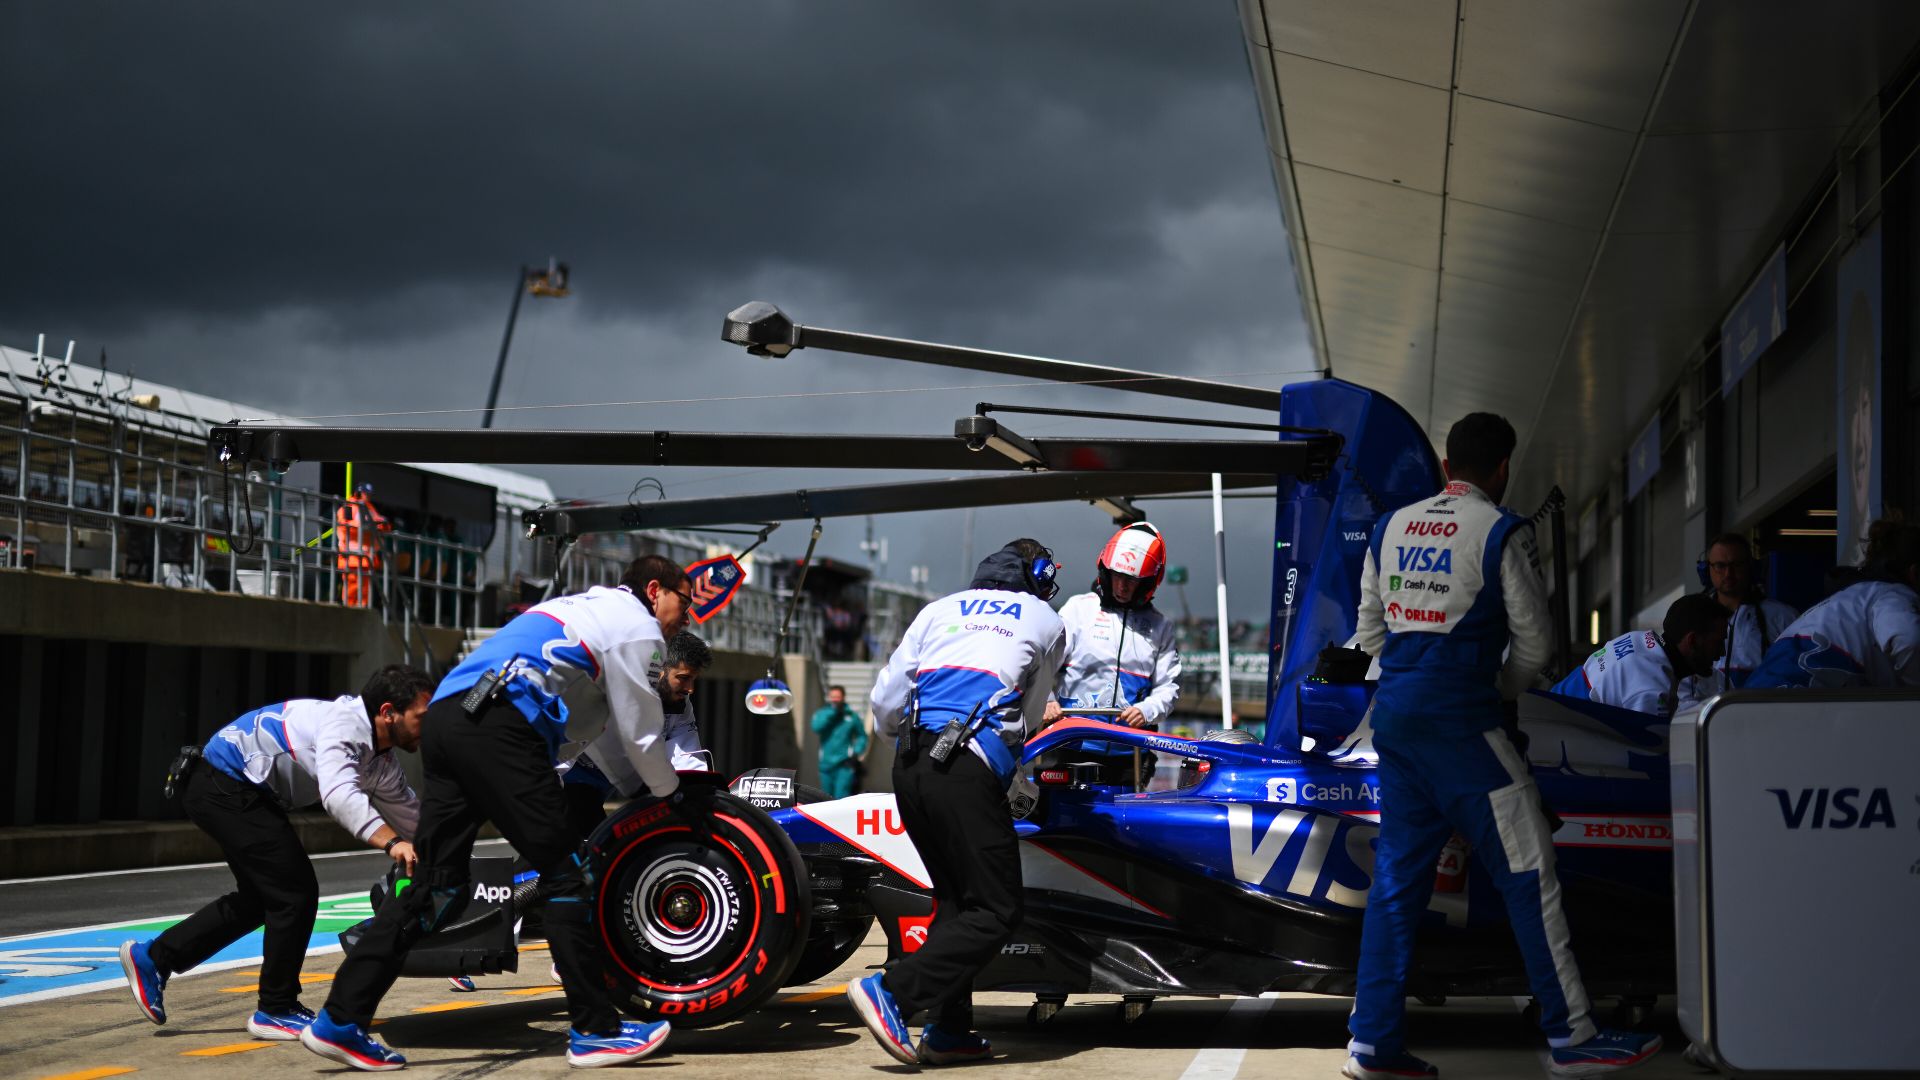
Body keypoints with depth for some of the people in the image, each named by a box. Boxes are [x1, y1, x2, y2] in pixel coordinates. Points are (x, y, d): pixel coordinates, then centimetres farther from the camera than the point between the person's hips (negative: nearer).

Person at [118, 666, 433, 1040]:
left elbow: (411, 814, 15)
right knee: (296, 892, -9)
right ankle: (276, 1011, 4)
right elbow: (338, 793, -41)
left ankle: (153, 957, 27)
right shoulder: (345, 724, -24)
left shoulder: (381, 763, 7)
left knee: (260, 897, 19)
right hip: (225, 786, -11)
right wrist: (391, 842, -49)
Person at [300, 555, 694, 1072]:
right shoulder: (638, 628, 7)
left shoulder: (586, 605, 35)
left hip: (444, 718, 9)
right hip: (502, 728, -9)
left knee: (437, 885, 8)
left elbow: (586, 722, 40)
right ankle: (595, 1030, 0)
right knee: (563, 873, -2)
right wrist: (669, 790, 28)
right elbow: (639, 736, 10)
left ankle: (340, 1019, 4)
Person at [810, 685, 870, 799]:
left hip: (845, 765, -3)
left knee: (841, 797, -17)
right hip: (826, 764, 3)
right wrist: (831, 711, -16)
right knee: (827, 801, 11)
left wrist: (856, 753, -2)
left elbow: (862, 736, 13)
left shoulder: (852, 716, 5)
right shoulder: (821, 714, 6)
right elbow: (817, 727, -15)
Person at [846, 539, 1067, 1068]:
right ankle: (890, 991, -17)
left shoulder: (940, 608, 22)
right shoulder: (1046, 621, 17)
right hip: (968, 769, -6)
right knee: (995, 911, -3)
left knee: (956, 899, 16)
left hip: (909, 766, 6)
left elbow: (885, 702, 17)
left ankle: (948, 1030, 11)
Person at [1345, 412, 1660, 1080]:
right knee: (1527, 869, -1)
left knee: (1398, 872, 10)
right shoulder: (1501, 533, -5)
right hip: (1460, 720, -7)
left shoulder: (1391, 527, 13)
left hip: (1393, 716, 7)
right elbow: (1535, 643, -2)